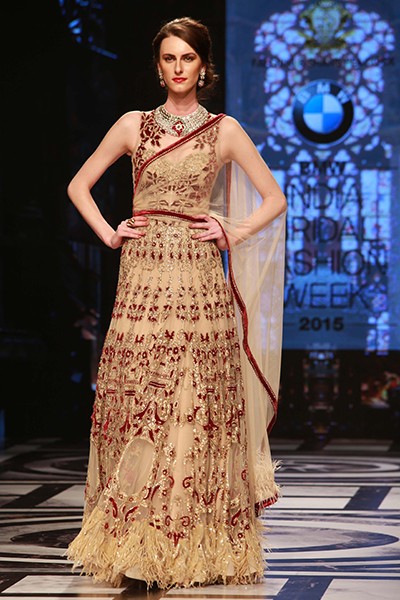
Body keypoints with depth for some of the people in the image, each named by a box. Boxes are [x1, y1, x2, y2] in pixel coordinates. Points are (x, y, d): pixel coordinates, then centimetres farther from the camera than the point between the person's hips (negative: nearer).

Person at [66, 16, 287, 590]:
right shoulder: (134, 125, 10)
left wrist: (233, 233, -1)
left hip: (199, 282, -1)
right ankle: (133, 541, 4)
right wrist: (109, 233, 4)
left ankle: (199, 546, 4)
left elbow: (275, 198, 11)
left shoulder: (225, 130, 7)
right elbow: (79, 185, 17)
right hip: (143, 277, 1)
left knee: (198, 407, -4)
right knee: (136, 406, -3)